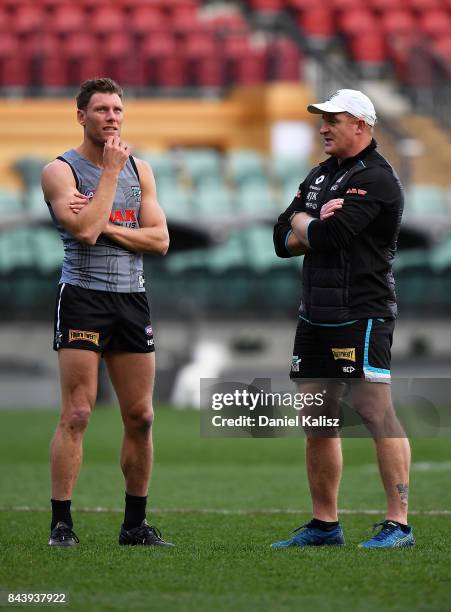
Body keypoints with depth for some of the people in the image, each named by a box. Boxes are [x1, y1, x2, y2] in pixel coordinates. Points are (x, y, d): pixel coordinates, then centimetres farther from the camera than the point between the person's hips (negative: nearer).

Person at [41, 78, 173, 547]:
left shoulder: (140, 170, 13)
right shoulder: (60, 170, -3)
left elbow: (160, 240, 4)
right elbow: (84, 231, -19)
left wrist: (105, 226, -9)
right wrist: (111, 172, -12)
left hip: (132, 298, 5)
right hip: (83, 295, -5)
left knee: (140, 416, 5)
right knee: (76, 415, -10)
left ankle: (135, 523, 15)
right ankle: (61, 523, -7)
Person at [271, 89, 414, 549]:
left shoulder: (376, 180, -9)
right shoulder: (319, 176, 19)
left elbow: (325, 236, -19)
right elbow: (282, 240, 14)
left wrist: (303, 223, 2)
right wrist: (316, 226, -5)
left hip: (362, 316, -9)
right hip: (315, 317, 9)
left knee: (377, 413, -13)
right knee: (316, 422, 10)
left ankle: (398, 523, -13)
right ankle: (324, 524, 18)